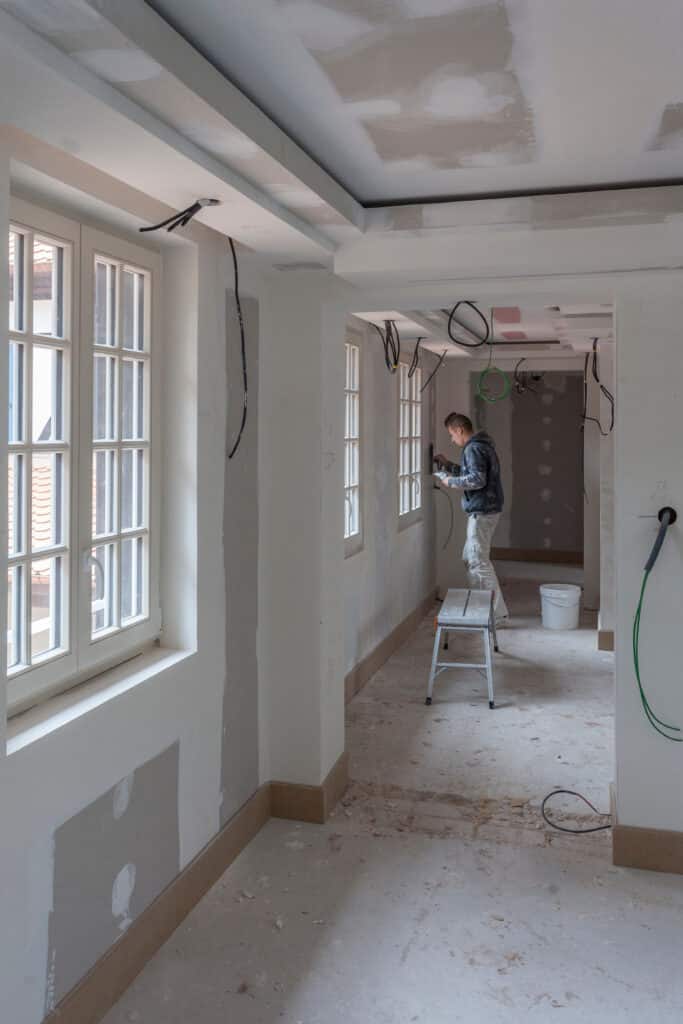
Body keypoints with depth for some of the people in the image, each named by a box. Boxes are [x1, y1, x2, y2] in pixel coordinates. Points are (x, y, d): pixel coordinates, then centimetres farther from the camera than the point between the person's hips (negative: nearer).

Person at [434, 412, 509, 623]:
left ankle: (498, 614, -5)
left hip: (481, 512, -11)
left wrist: (450, 481, -14)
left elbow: (477, 479, -26)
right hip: (486, 510, 11)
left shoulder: (473, 449, -16)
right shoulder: (482, 445, 16)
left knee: (479, 562, -7)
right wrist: (448, 465, 22)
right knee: (471, 557, 19)